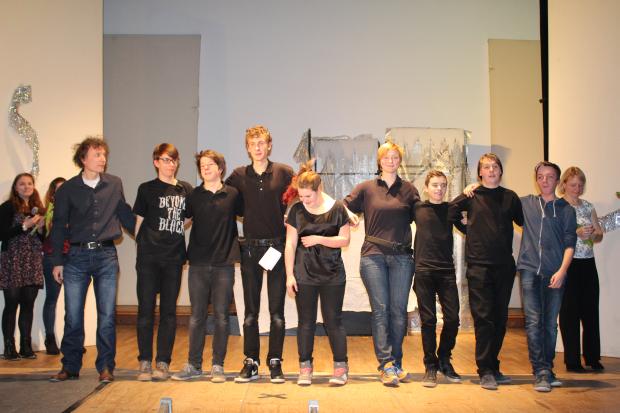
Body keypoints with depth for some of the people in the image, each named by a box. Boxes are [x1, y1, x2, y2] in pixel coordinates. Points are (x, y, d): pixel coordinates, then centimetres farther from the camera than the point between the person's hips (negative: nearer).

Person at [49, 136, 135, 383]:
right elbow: (59, 227, 7)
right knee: (73, 316, 3)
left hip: (106, 256, 1)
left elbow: (125, 215, 16)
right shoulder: (67, 190, 3)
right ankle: (70, 367, 16)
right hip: (77, 256, 0)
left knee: (107, 316, 2)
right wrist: (57, 262, 4)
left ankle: (105, 367, 12)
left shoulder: (114, 184, 6)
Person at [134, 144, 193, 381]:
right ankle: (145, 362, 7)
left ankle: (163, 362, 11)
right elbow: (138, 222, 7)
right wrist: (143, 245, 0)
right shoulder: (146, 189, 6)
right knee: (146, 309, -1)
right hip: (149, 257, -2)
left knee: (169, 310, 4)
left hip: (174, 257, 2)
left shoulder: (185, 190, 11)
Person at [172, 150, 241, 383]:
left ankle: (218, 366, 13)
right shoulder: (194, 196, 7)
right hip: (198, 263, 1)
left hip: (224, 263, -1)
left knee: (221, 316, 3)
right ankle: (193, 365, 16)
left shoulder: (232, 195, 3)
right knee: (197, 316, 6)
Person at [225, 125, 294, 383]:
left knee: (277, 310, 3)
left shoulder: (284, 172, 0)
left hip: (277, 246, -1)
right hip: (250, 248, 2)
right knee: (250, 310, 6)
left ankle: (275, 363, 12)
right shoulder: (239, 176, 5)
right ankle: (251, 363, 14)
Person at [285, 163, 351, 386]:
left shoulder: (337, 208, -3)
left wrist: (319, 239, -14)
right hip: (304, 275, 1)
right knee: (306, 321, 6)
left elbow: (345, 239, -2)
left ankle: (340, 367, 14)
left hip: (332, 275, -1)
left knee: (333, 321, 4)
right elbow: (290, 244, 0)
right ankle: (305, 367, 15)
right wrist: (289, 275, -3)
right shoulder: (297, 210, 0)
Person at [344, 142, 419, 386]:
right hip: (373, 255, -1)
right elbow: (344, 207, 9)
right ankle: (386, 364, -4)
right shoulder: (366, 188, 8)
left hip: (401, 257, 1)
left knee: (399, 310, 1)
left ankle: (396, 362, 12)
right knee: (380, 310, -5)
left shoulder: (409, 190, 11)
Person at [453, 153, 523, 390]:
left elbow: (524, 222, 18)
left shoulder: (510, 197, 10)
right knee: (483, 318, -6)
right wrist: (469, 231, 7)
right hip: (479, 264, -3)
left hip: (504, 265, 3)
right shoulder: (471, 196, 4)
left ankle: (493, 368, 19)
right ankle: (485, 371, -2)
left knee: (500, 319, 8)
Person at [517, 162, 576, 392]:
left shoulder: (566, 209, 9)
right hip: (530, 269, 0)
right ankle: (541, 372, -6)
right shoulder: (525, 203, 12)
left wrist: (562, 271, -9)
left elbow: (569, 244, 3)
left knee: (550, 323, 5)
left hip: (554, 273, 0)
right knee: (533, 322, -7)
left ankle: (547, 369, 15)